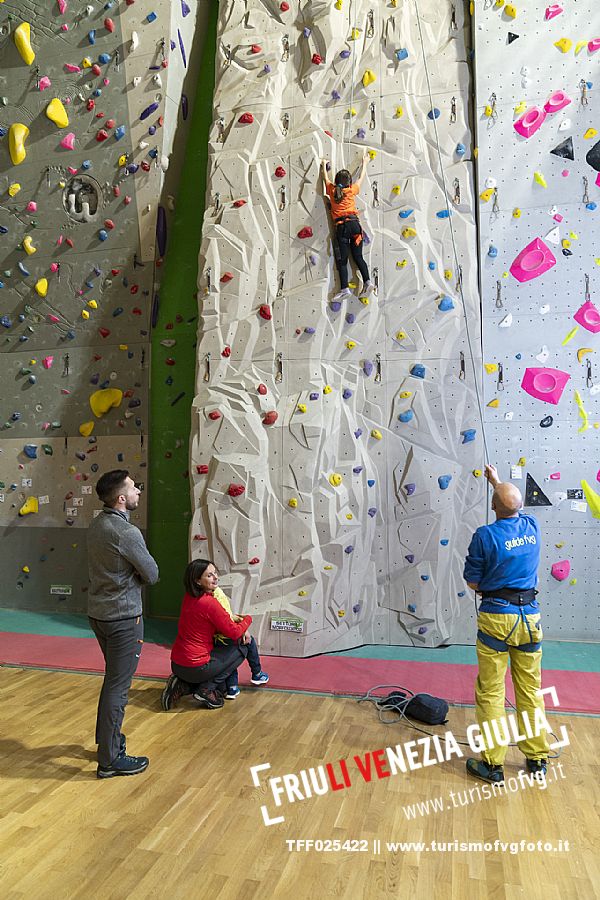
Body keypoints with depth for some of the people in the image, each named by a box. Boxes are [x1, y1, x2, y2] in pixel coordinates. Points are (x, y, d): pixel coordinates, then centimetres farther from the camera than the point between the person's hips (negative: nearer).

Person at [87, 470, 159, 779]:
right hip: (123, 617, -9)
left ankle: (106, 737, 38)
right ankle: (110, 759, 15)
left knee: (113, 679, 24)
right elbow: (152, 575, -14)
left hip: (99, 612, 9)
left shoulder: (97, 525, 3)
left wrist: (127, 574, 1)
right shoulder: (126, 533, -24)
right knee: (118, 687, 3)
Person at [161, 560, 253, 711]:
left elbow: (222, 620, 16)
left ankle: (183, 685, 13)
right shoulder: (209, 603, -20)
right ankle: (207, 690, 1)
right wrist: (247, 619, 7)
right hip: (195, 667, -8)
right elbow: (233, 632, -12)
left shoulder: (189, 597, 6)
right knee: (241, 647, 5)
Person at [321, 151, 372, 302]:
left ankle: (344, 288, -11)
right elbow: (361, 178, 28)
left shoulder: (332, 190, 9)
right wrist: (365, 162, 43)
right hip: (354, 224, 1)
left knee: (342, 260, -1)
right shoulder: (351, 190, 10)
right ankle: (367, 282, -8)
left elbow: (326, 178, 28)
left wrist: (324, 166, 46)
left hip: (341, 227, -1)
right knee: (358, 256, 7)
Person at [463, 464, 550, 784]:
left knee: (491, 693, 6)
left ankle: (492, 764, 15)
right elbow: (516, 509, 25)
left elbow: (472, 581, -8)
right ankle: (537, 757, 30)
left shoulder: (485, 536, -15)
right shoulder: (532, 527, 0)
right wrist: (497, 481, 36)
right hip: (529, 617, 5)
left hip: (495, 617, -5)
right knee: (531, 690, 17)